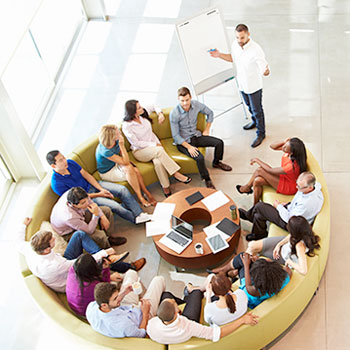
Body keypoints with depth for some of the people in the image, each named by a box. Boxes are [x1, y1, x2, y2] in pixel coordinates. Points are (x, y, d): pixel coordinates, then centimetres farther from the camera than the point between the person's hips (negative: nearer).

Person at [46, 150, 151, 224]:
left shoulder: (70, 162, -8)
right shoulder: (57, 184, -24)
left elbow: (86, 175, 2)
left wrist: (101, 189, -9)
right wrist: (98, 195, -13)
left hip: (92, 184, 6)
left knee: (123, 189, -10)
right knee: (115, 206, -23)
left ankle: (140, 214, -7)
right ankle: (135, 219, -1)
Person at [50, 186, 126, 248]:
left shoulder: (78, 195, -29)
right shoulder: (69, 217, -45)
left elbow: (91, 204, -5)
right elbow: (89, 231, -31)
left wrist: (102, 217, -13)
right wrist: (96, 215, -42)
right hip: (70, 232, -7)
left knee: (107, 210, 2)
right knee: (100, 236, -27)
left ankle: (108, 237, 15)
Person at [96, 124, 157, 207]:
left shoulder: (115, 141, -15)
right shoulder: (104, 150, -36)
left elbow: (121, 154, 6)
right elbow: (125, 162, -31)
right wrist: (121, 144, -36)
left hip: (116, 164, 7)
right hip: (107, 173, -7)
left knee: (136, 170, -20)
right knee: (129, 169, -31)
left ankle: (148, 194, -7)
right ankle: (140, 197, -21)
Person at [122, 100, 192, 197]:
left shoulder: (143, 113, -1)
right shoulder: (126, 126, -16)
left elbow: (153, 106, 21)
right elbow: (136, 143, -16)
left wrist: (160, 113, 1)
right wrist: (154, 145, -17)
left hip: (154, 144, 4)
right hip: (140, 151, -4)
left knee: (158, 162, -32)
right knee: (159, 150, -36)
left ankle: (166, 188, -27)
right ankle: (176, 174, -30)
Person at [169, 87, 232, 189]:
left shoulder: (196, 105, -11)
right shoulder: (174, 114, -24)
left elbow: (210, 113, 10)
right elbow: (175, 136, -19)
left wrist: (207, 129, 6)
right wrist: (189, 147, -24)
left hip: (196, 136, 5)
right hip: (183, 141, -5)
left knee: (219, 142, -6)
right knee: (199, 157, -28)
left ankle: (216, 162, 24)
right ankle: (207, 180, -4)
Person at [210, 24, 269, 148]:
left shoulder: (256, 50, -32)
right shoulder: (235, 44, -12)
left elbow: (265, 70, -32)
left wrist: (266, 71, -57)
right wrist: (219, 55, -7)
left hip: (254, 86, -6)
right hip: (242, 83, 7)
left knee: (257, 110, 10)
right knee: (249, 105, 29)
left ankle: (260, 133, 30)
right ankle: (254, 121, 56)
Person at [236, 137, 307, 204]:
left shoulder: (292, 166, -37)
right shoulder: (288, 152, -17)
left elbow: (270, 170, -24)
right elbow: (272, 146, -3)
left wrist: (257, 161, -12)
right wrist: (284, 142, -23)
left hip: (288, 187, -8)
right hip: (283, 177, 8)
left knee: (259, 170, -16)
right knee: (257, 181, -8)